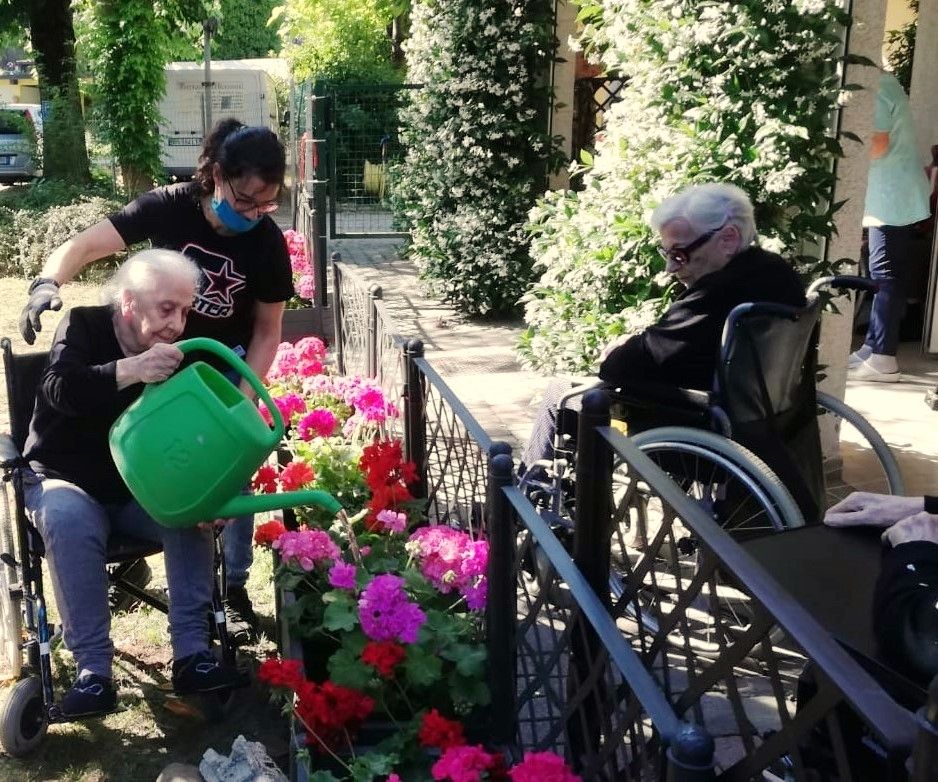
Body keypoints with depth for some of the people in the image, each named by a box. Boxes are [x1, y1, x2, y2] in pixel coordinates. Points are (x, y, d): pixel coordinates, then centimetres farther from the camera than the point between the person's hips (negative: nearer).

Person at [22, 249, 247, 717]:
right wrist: (130, 370, -50)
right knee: (69, 520, -35)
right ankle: (93, 669, -31)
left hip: (139, 489, 3)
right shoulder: (84, 327, -11)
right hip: (65, 480, -3)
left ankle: (191, 654, -23)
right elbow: (58, 388, -32)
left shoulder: (174, 355, -3)